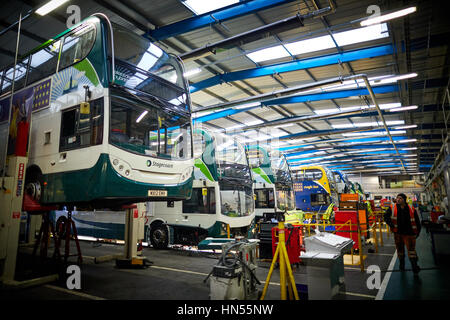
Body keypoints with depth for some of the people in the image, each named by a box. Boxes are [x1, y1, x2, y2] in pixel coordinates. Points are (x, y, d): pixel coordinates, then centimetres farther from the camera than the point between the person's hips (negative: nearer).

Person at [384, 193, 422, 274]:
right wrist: (391, 224, -15)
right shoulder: (392, 208, -1)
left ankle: (414, 266, -1)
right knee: (400, 249, 14)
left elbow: (417, 221, 6)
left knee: (411, 249, -7)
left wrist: (417, 232, 5)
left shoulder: (411, 209, -2)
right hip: (398, 233, 2)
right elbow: (386, 217, 0)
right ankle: (402, 264, 32)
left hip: (409, 233, -2)